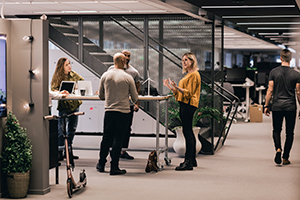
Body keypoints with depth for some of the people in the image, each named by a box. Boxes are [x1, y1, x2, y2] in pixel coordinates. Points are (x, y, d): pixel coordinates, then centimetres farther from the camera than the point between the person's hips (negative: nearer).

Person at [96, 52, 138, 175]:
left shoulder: (105, 76, 2)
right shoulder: (128, 78, -8)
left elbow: (101, 96, 11)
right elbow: (135, 98, 0)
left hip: (109, 111, 3)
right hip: (123, 112, -3)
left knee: (106, 138, 13)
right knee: (118, 139, 1)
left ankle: (101, 165, 22)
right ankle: (114, 167, 3)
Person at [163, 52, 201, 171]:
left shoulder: (194, 74, -8)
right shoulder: (188, 75, 23)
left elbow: (189, 92, -17)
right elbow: (180, 93, 24)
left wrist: (176, 87, -26)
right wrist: (170, 87, 15)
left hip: (189, 104, -10)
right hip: (184, 104, 10)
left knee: (187, 131, -14)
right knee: (188, 132, 13)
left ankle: (188, 162, -16)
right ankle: (192, 160, 19)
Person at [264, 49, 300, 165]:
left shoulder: (273, 72, -2)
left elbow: (270, 90, -2)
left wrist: (266, 105, 5)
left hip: (277, 106, 0)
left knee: (276, 131, 14)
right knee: (289, 133, 10)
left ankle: (278, 149, -13)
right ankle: (285, 158, 10)